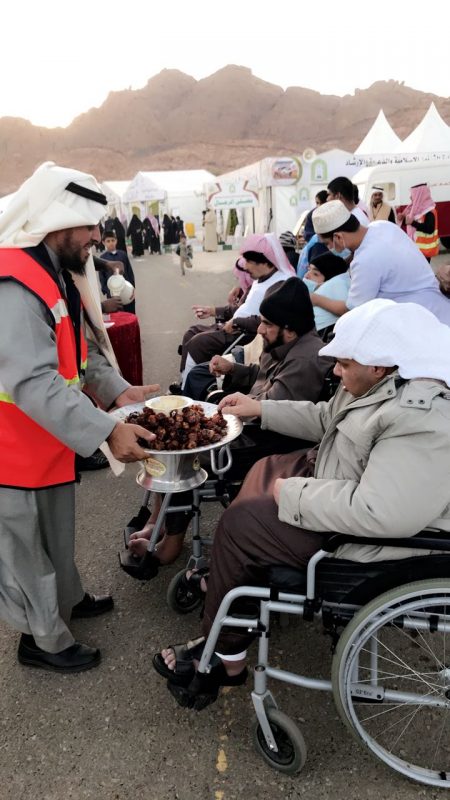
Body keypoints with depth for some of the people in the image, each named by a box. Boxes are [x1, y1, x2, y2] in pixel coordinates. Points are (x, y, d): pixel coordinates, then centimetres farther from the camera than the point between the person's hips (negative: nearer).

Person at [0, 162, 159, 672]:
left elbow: (80, 347, 12)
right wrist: (106, 432, -38)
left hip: (51, 440, 9)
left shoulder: (59, 274, 6)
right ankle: (43, 639, 31)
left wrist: (117, 389, -3)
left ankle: (68, 599, 48)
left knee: (56, 531, 26)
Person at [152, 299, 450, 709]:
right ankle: (234, 590, 24)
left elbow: (379, 513, -38)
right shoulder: (395, 380, -1)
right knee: (264, 472, 19)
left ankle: (227, 659, 10)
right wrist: (260, 409, 9)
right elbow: (327, 418, 12)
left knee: (238, 525, -9)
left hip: (370, 537, -10)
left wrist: (293, 493, -26)